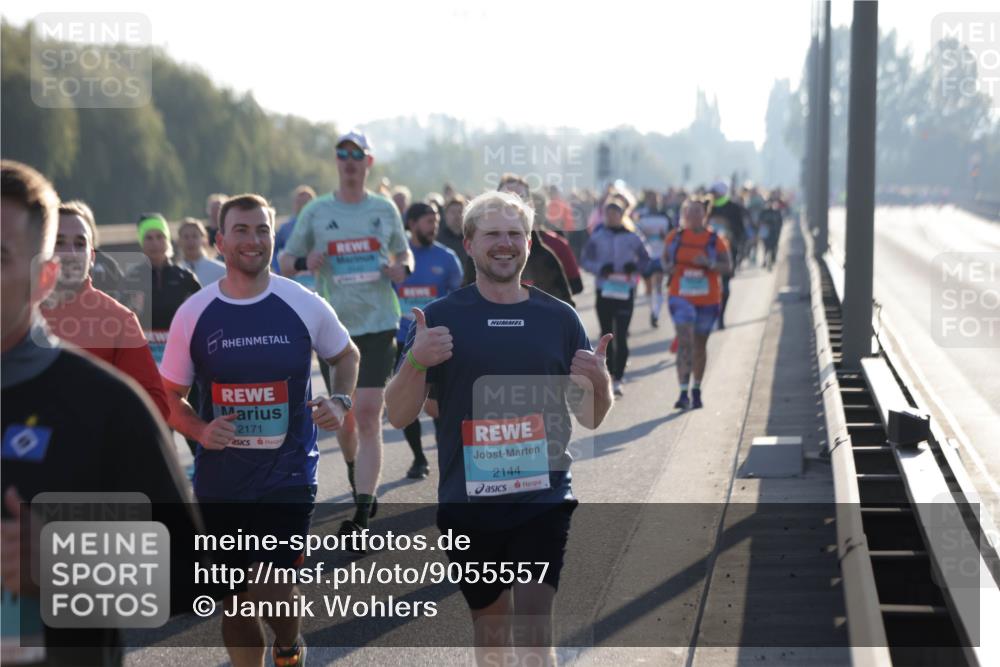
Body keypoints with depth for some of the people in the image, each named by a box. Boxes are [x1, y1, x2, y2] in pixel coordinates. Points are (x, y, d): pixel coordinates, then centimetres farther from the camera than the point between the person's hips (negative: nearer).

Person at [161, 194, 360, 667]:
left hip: (289, 474, -2)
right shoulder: (193, 313, -2)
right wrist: (199, 430, -13)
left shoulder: (305, 305, -3)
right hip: (219, 481, 2)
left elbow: (347, 356, 15)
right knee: (235, 601, 10)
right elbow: (171, 397, 7)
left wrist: (340, 401, -4)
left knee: (272, 595, -9)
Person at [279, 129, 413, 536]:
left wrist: (402, 269, -3)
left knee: (368, 414, -11)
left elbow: (404, 253, 20)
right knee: (342, 415, 11)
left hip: (378, 324, -1)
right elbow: (285, 262, 9)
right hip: (334, 326, 1)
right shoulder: (316, 211, 4)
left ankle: (363, 514, -12)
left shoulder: (385, 209, 6)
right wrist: (306, 263, -14)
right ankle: (356, 474, 42)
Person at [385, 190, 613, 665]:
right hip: (468, 503, 1)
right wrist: (416, 361, -20)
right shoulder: (441, 318, 0)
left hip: (543, 498, 0)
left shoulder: (559, 318, 4)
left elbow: (589, 417, 8)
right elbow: (399, 415, -2)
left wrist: (600, 382, -13)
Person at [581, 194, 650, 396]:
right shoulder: (597, 236, 2)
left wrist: (635, 266, -14)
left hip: (625, 291, -2)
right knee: (606, 334, 10)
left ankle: (618, 380, -8)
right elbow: (585, 260, 2)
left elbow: (646, 260, 7)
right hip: (603, 289, 2)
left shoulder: (631, 237, 0)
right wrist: (600, 268, -17)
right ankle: (609, 374, 24)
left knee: (621, 336, -7)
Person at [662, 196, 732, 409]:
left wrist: (709, 264, -20)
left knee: (700, 344, 14)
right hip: (681, 297, -1)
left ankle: (696, 390, 31)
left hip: (707, 299, 1)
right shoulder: (675, 237, 2)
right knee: (685, 341, -14)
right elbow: (665, 259, 14)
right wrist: (668, 267, -9)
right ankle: (684, 393, -18)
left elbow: (728, 266, -2)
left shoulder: (715, 239, -2)